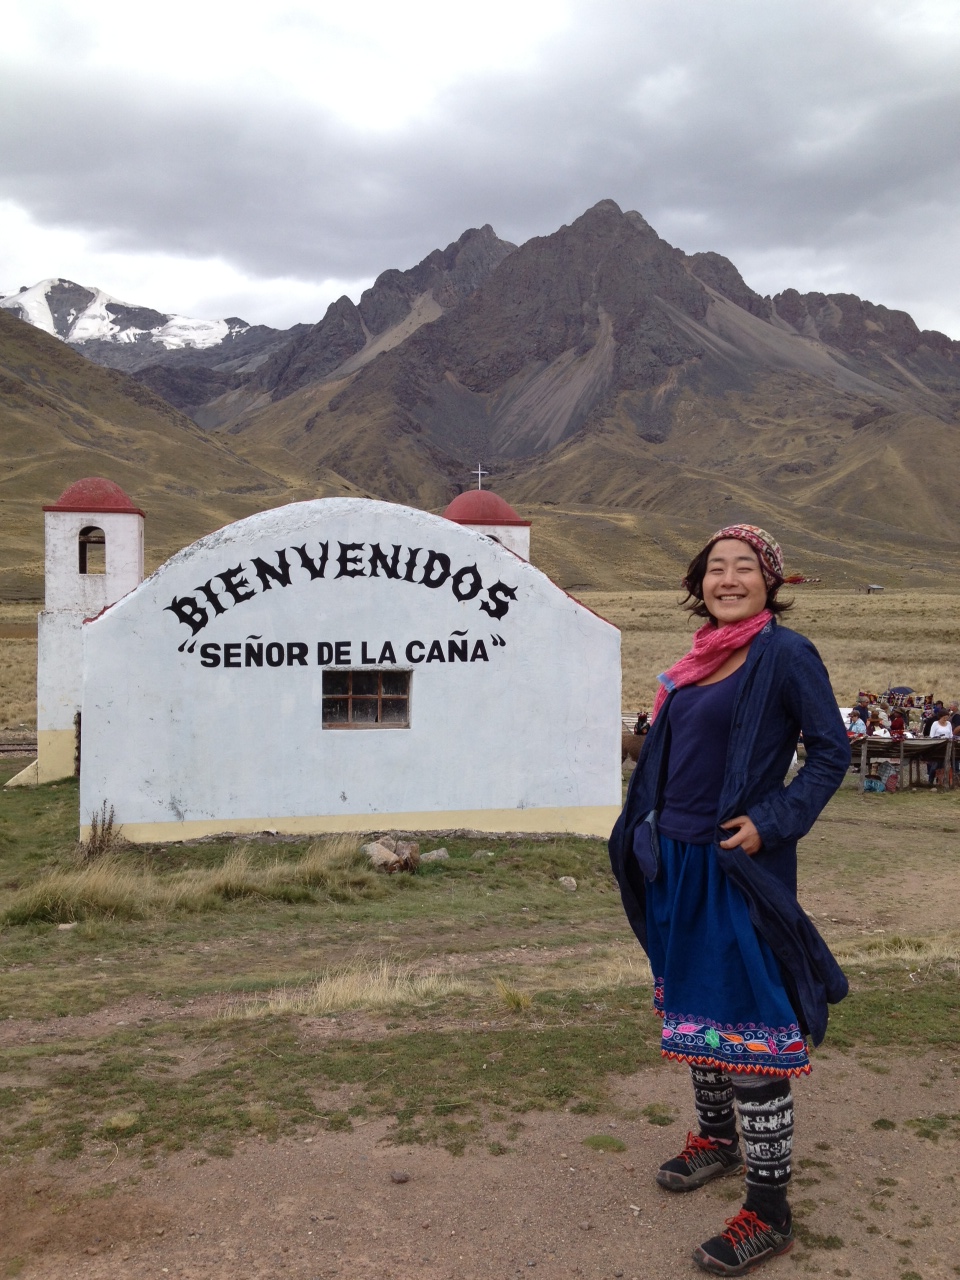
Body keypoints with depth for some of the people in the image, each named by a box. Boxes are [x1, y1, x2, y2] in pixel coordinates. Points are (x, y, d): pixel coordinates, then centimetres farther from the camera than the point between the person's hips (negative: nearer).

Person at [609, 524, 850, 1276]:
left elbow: (831, 752, -9)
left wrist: (771, 823, -19)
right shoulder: (699, 660, 9)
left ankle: (768, 1213, 9)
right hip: (679, 863, 8)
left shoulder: (784, 654, -11)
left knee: (749, 1026, -3)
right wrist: (651, 835, 10)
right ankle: (716, 1140, 40)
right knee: (693, 1006, 19)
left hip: (740, 868, -8)